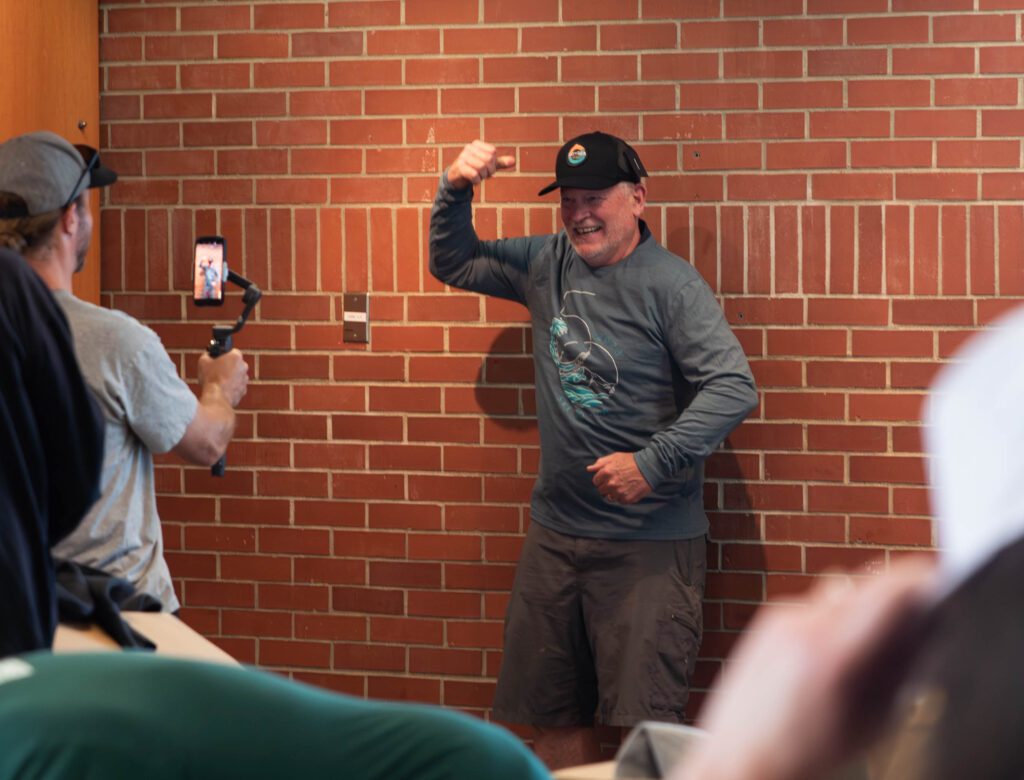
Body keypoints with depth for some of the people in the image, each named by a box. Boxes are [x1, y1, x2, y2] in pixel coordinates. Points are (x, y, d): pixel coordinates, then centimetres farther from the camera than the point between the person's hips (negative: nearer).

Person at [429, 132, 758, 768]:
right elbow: (453, 263, 22)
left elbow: (734, 388, -19)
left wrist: (651, 463, -24)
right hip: (556, 532, 7)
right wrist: (455, 191, 3)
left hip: (650, 542, -6)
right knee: (556, 717, 13)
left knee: (647, 723, -8)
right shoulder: (547, 264, 8)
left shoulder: (670, 283, -12)